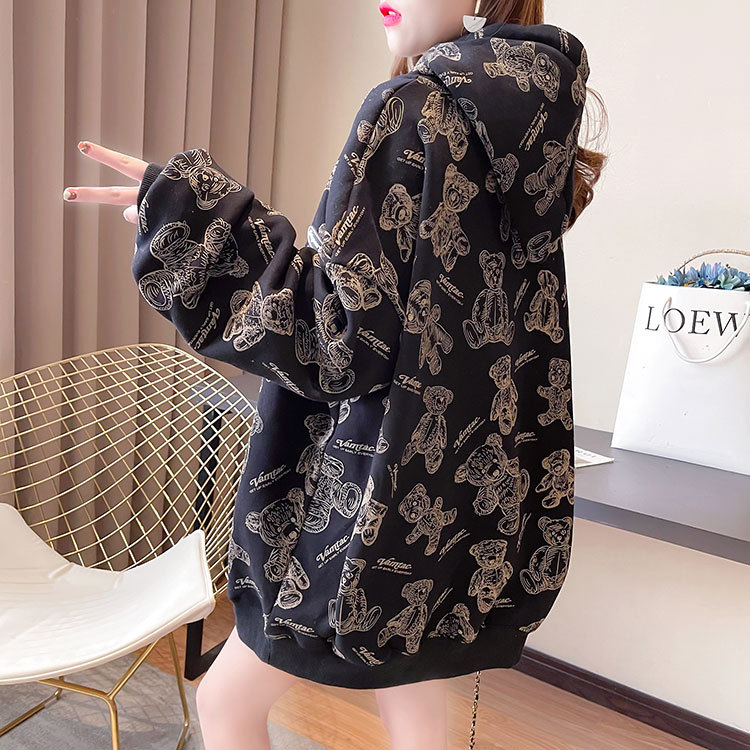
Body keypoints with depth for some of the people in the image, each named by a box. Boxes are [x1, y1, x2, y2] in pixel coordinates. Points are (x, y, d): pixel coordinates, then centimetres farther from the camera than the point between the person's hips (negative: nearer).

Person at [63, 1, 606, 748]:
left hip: (384, 492, -8)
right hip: (472, 483, 8)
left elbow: (343, 339, -22)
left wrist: (193, 212, -20)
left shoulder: (417, 107, -16)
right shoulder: (530, 105, 8)